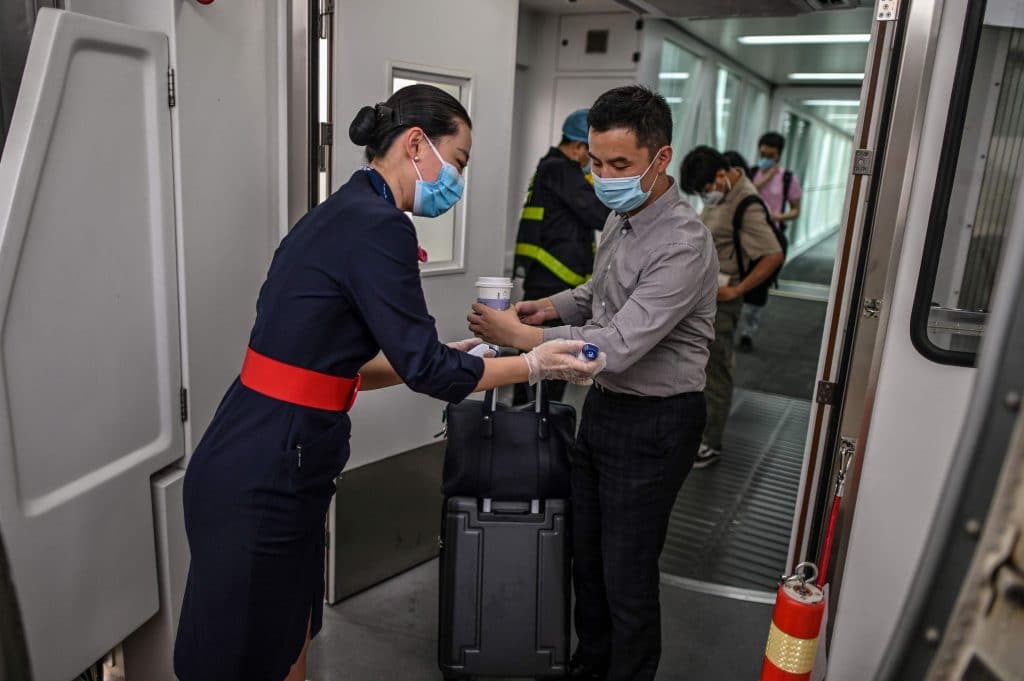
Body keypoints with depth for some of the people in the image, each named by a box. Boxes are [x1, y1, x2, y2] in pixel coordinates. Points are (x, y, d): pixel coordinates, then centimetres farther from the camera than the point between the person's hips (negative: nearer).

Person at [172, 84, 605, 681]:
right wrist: (533, 365, -3)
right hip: (264, 479, -9)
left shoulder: (343, 213, 12)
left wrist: (440, 360, 16)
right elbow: (424, 368, -15)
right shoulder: (378, 225, -17)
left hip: (268, 465, 9)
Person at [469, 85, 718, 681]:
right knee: (587, 557, 20)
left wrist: (518, 335, -21)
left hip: (653, 423, -8)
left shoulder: (683, 244, -24)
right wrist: (553, 306, 2)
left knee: (627, 574, 6)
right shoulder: (621, 217, 5)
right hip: (604, 406, 9)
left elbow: (618, 346, -29)